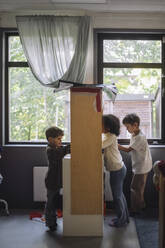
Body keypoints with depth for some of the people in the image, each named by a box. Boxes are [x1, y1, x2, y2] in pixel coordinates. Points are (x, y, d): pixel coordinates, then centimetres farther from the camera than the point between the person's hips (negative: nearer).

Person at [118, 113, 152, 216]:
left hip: (142, 167, -9)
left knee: (135, 188, -1)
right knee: (138, 188, 19)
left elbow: (128, 150, -24)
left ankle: (135, 210, 12)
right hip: (139, 166, 9)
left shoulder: (140, 137, -25)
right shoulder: (134, 134, 5)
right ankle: (141, 205, 33)